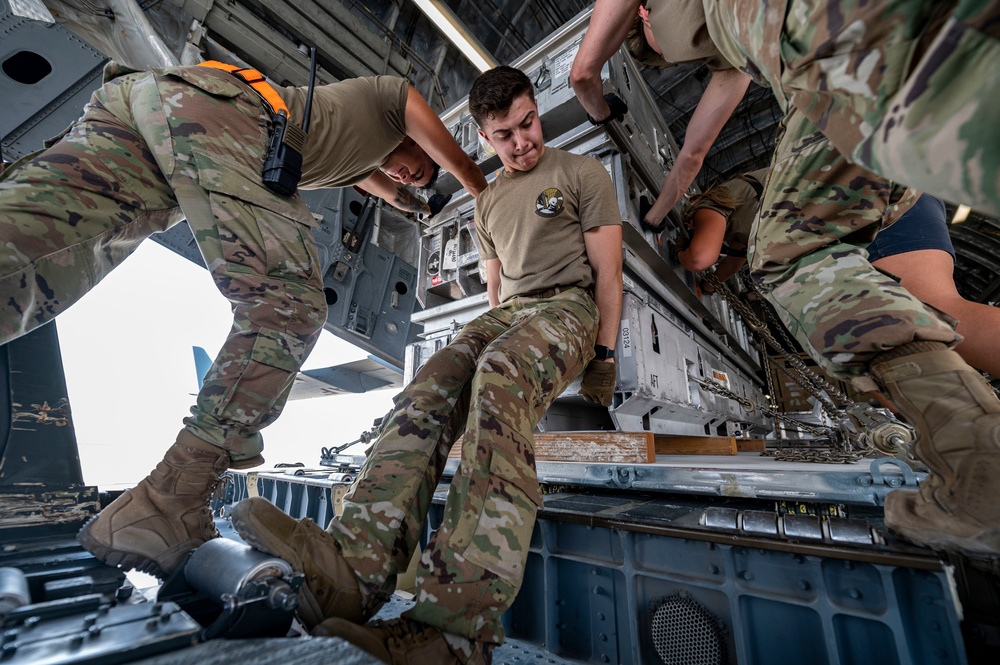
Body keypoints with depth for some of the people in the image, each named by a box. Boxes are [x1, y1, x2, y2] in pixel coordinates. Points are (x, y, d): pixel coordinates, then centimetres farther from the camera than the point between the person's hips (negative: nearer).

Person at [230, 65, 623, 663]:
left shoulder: (583, 173, 11)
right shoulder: (488, 203, 25)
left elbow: (607, 271, 2)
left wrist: (605, 355, -5)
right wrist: (494, 330, 11)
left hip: (569, 307, -4)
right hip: (506, 314, 5)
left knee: (500, 377, -39)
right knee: (432, 386, -28)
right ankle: (357, 561, -41)